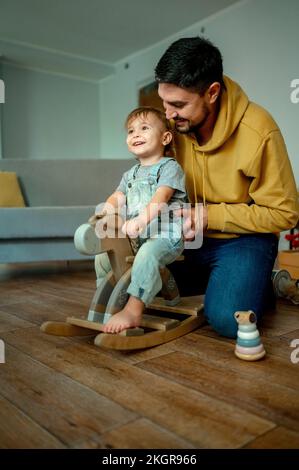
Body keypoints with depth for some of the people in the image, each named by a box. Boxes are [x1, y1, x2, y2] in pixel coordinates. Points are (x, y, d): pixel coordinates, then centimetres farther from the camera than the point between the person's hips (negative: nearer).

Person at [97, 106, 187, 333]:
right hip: (136, 238, 8)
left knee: (146, 255, -35)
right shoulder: (131, 174, 23)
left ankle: (133, 311, -35)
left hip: (165, 236, -8)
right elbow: (117, 197, 15)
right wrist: (109, 208, -8)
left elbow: (159, 199, -20)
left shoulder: (169, 167, -3)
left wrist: (140, 221, -34)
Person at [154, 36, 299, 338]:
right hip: (188, 236, 6)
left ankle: (262, 285, 7)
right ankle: (216, 279, 10)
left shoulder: (259, 132, -21)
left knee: (227, 319, -27)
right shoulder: (172, 123, -8)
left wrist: (210, 216, -23)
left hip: (243, 238, -5)